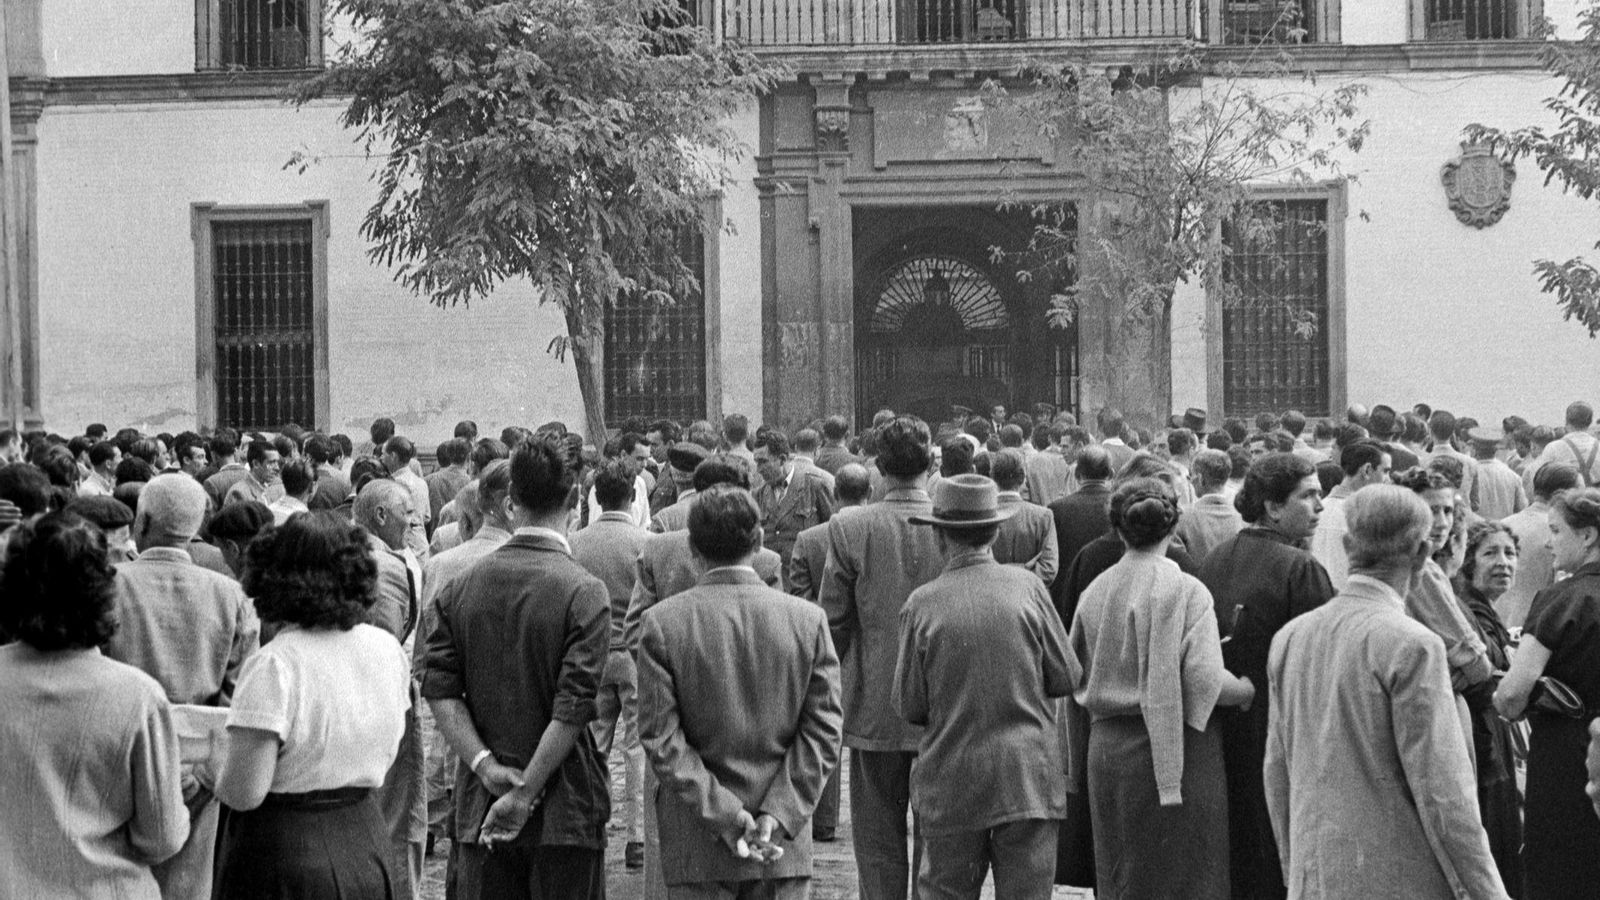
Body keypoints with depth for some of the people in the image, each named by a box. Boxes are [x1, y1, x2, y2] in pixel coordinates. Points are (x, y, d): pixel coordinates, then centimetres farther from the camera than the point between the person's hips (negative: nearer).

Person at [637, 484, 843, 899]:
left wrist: (725, 814, -9)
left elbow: (661, 738, -9)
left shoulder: (661, 623, -6)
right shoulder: (808, 620, -2)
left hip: (695, 849, -1)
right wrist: (778, 814, -8)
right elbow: (823, 733, -5)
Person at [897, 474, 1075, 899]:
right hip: (1030, 778, 0)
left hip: (952, 782, 0)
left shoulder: (922, 603, -7)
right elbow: (1065, 678, 1)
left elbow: (909, 707, -2)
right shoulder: (1027, 588, -5)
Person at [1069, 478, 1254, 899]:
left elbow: (1075, 679, 8)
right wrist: (1246, 690, 1)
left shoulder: (1094, 591, 4)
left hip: (1105, 750, 5)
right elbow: (1205, 680, -19)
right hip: (1173, 754, -5)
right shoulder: (1186, 591, -11)